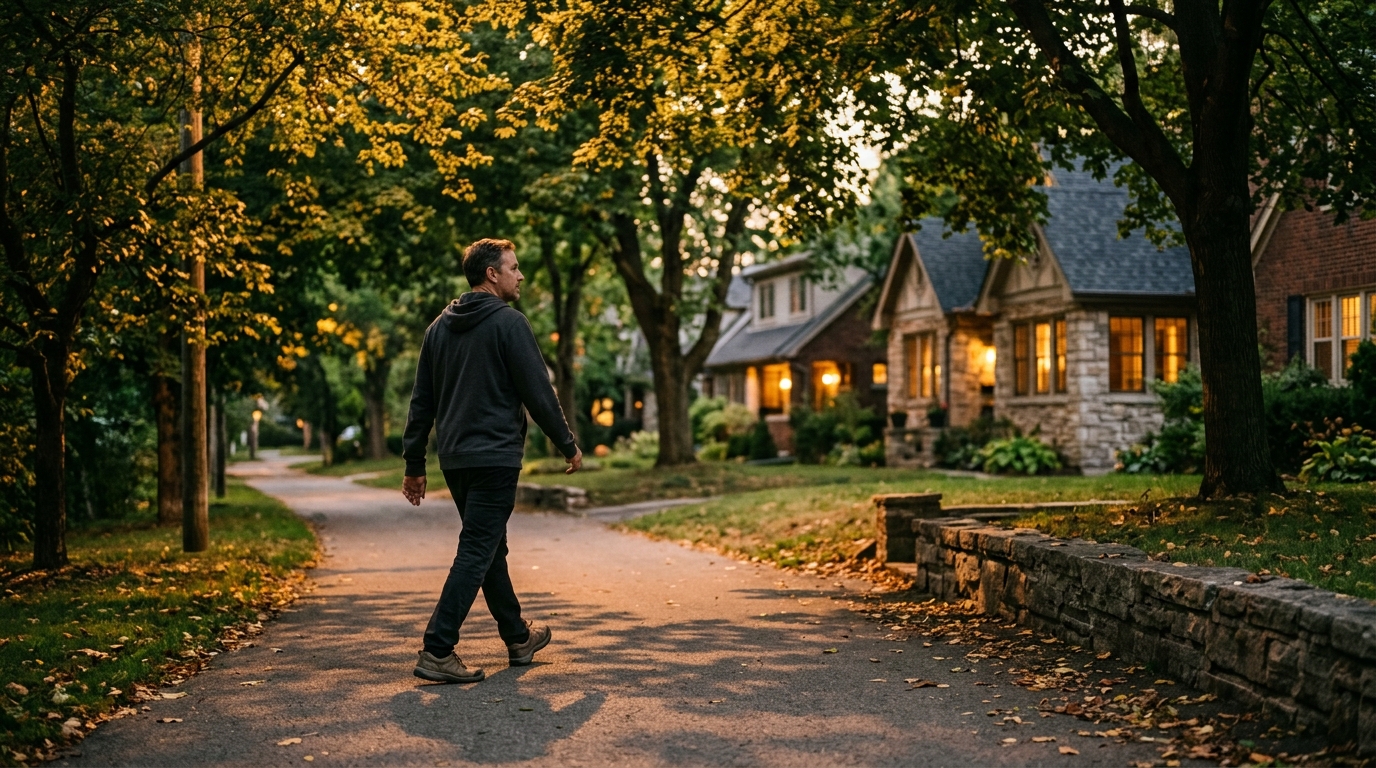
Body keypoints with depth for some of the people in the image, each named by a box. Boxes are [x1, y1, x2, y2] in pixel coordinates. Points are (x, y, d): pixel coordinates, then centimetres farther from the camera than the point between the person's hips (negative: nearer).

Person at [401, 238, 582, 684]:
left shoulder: (440, 328, 13)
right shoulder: (508, 323, -9)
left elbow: (421, 401, 13)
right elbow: (538, 392, -11)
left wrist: (414, 463, 16)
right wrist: (568, 445, 0)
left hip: (454, 460, 8)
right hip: (494, 456, -8)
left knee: (490, 546, 18)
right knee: (476, 552, -7)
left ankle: (518, 638, 30)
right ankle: (437, 651, -13)